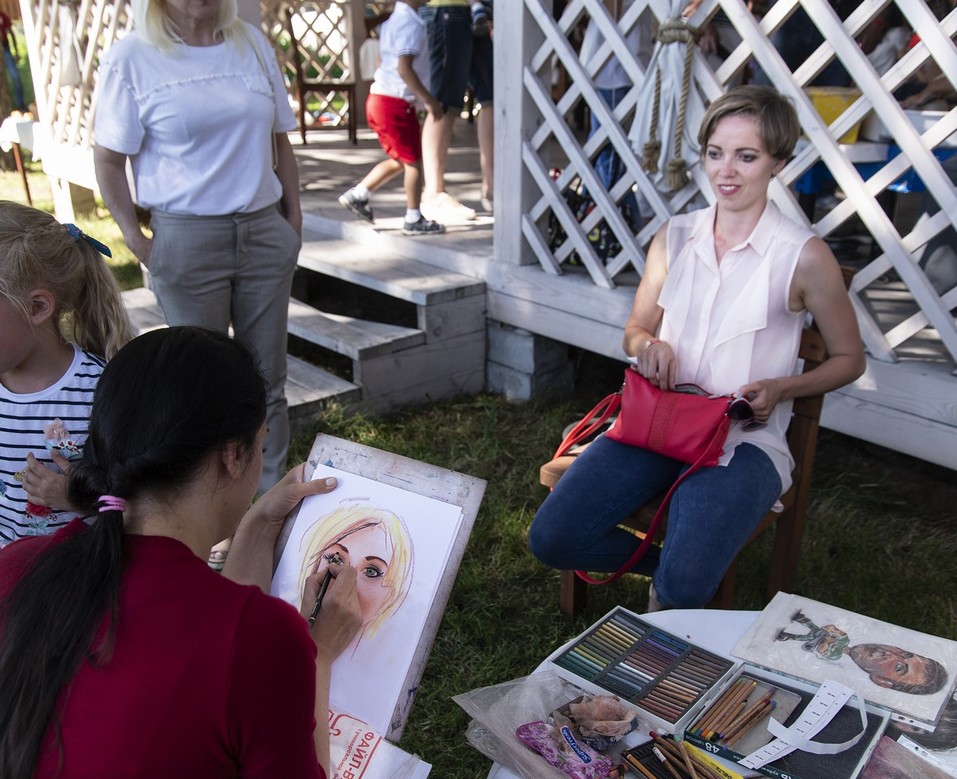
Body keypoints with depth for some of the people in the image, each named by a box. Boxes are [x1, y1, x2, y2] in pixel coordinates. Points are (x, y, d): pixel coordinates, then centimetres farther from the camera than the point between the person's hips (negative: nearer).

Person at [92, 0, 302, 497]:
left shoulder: (253, 43, 8)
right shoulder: (131, 58, -4)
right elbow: (108, 160, -3)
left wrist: (294, 218, 7)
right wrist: (136, 241, -7)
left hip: (265, 232, 4)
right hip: (187, 240, -3)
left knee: (267, 379, 11)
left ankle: (274, 494, 25)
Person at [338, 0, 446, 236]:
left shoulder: (394, 20, 16)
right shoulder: (411, 24, -15)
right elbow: (404, 67, -24)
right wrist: (429, 100, -20)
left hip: (380, 99, 9)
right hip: (396, 104, -9)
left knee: (400, 160, 19)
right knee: (413, 161, 1)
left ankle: (358, 195, 20)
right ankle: (413, 220, 8)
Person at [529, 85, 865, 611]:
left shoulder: (803, 256, -4)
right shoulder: (675, 237, 8)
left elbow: (848, 359, 6)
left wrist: (780, 388, -12)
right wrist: (649, 345, -7)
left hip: (743, 439, -4)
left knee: (683, 587, -27)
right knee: (551, 538, -12)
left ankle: (672, 574, 11)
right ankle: (668, 561, 13)